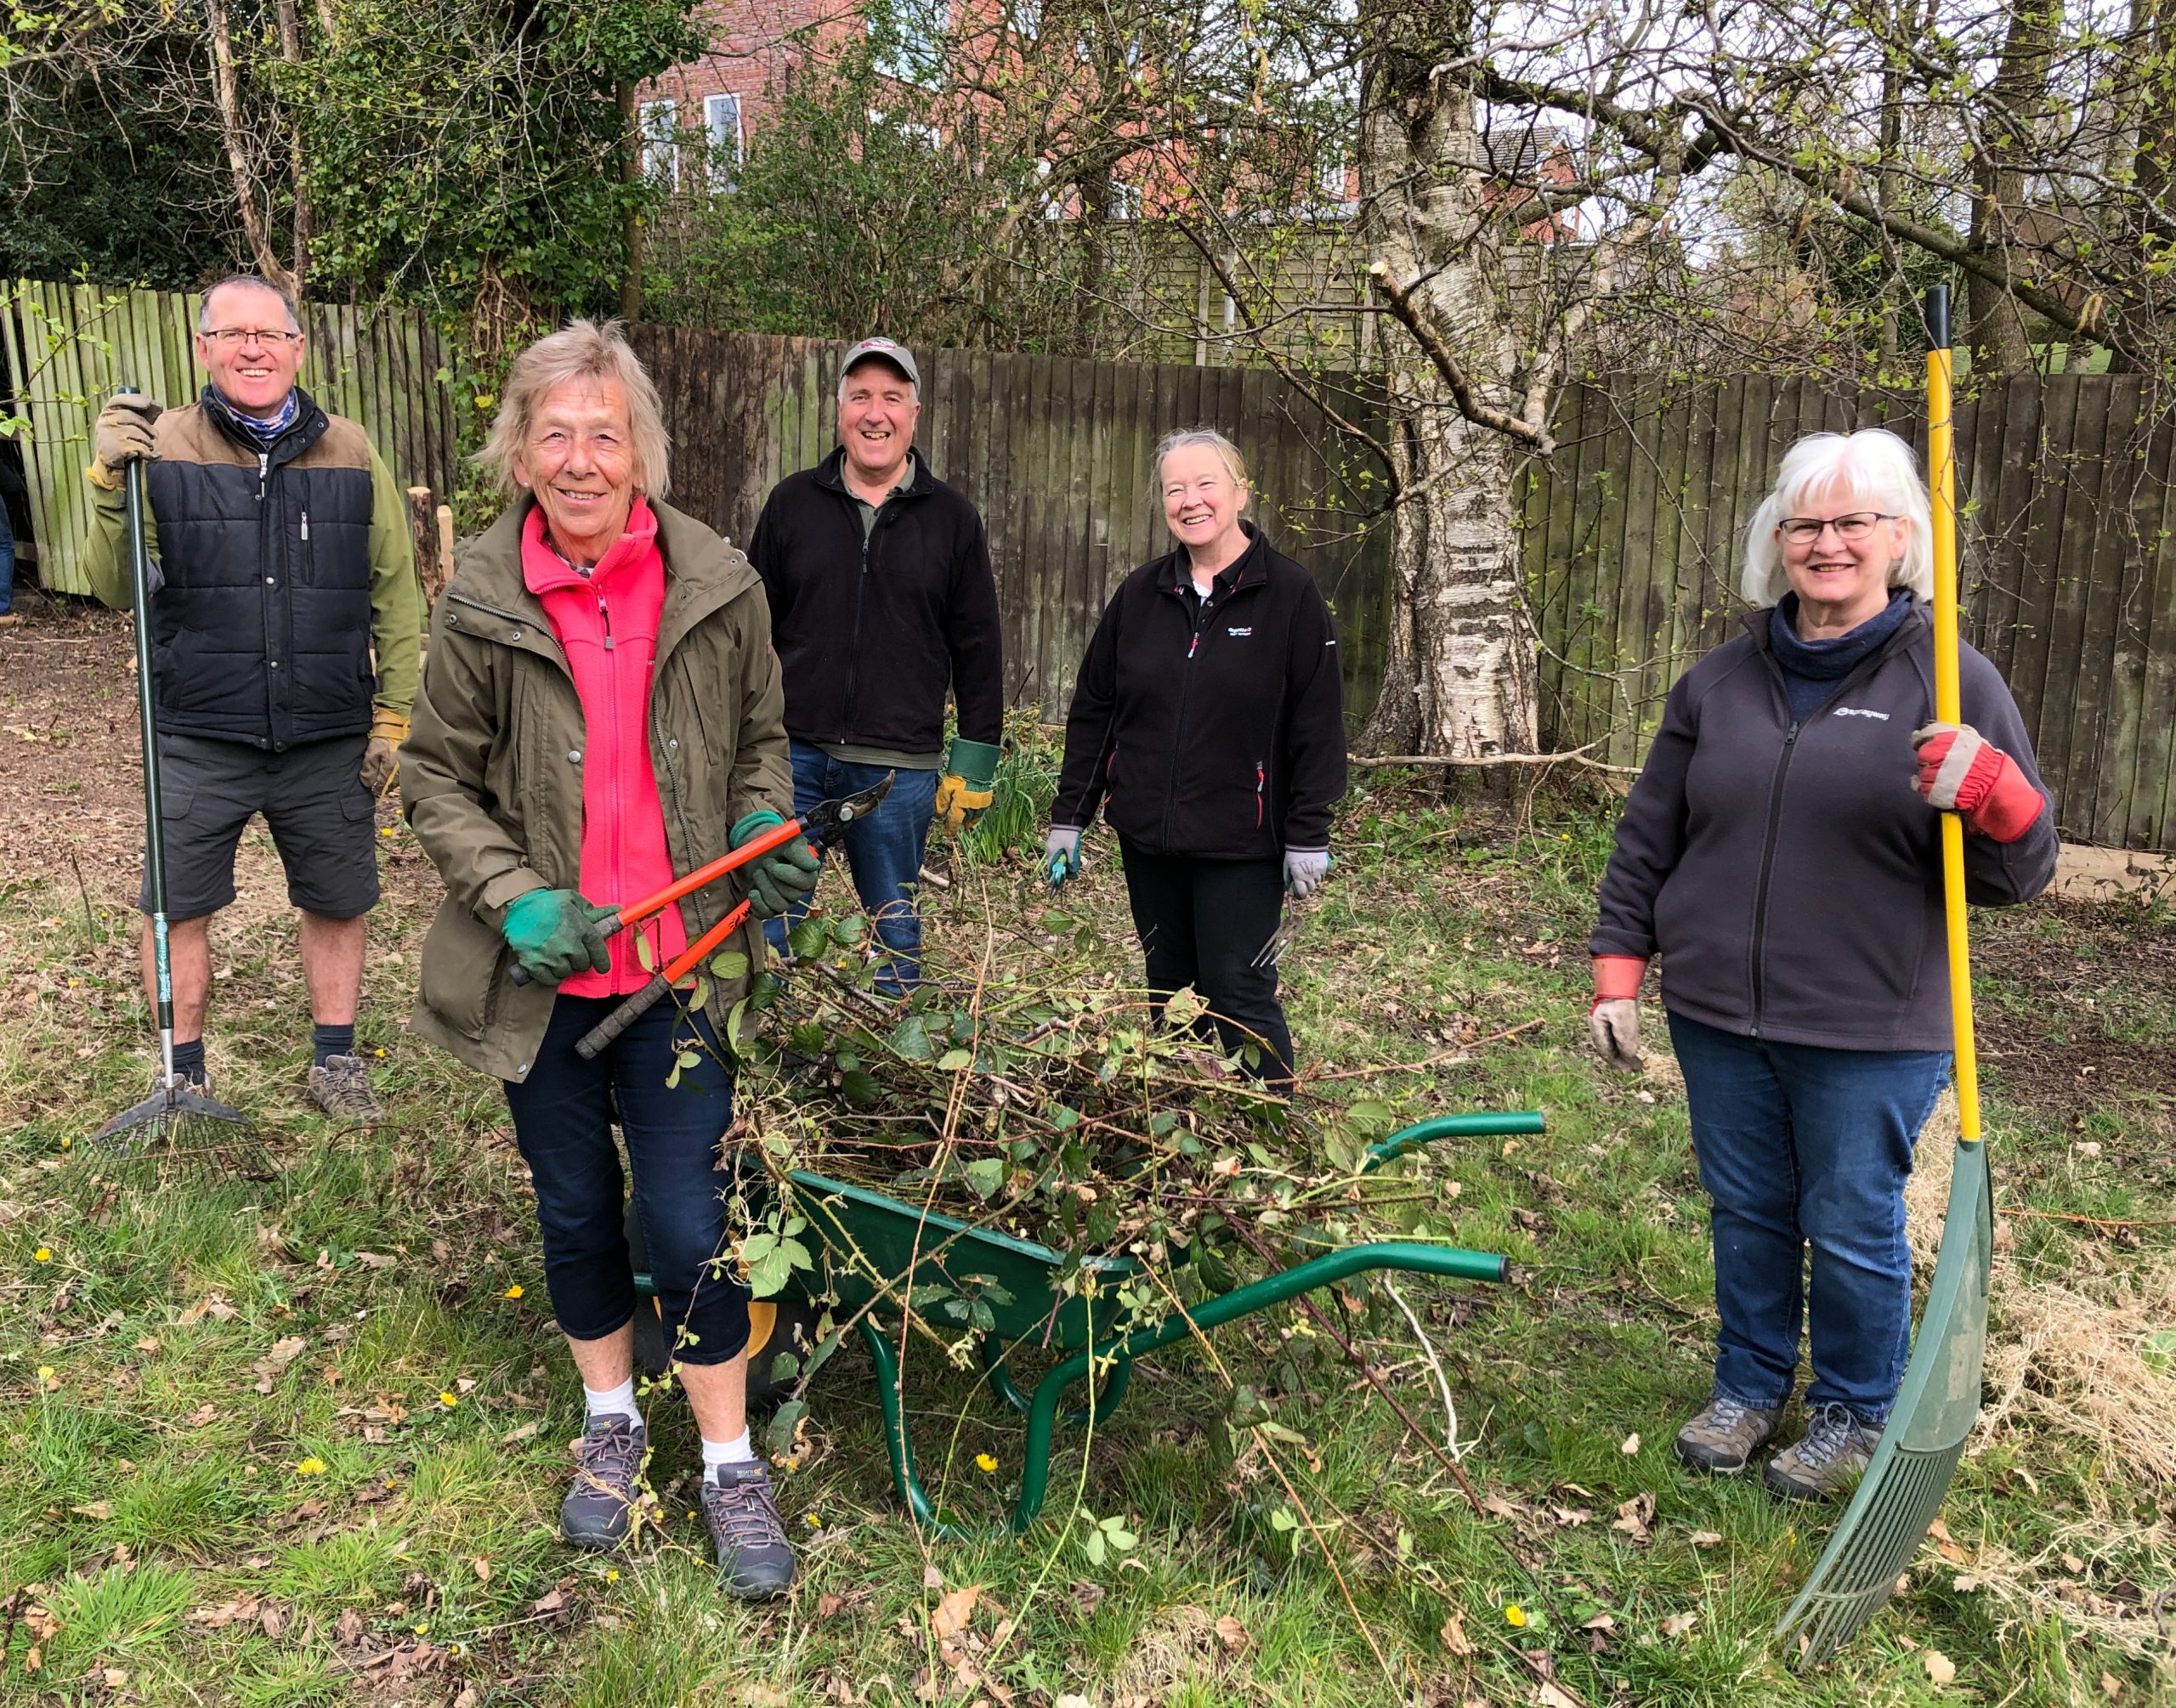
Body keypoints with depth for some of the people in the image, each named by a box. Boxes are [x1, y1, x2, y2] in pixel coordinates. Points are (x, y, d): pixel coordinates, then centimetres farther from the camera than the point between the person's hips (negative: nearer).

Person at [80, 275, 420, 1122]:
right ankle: (183, 1075, 27)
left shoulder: (349, 451, 2)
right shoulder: (162, 445, -2)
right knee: (177, 906, 8)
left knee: (337, 903, 11)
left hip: (328, 741, 1)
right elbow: (115, 590, -5)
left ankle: (335, 1060, 31)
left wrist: (393, 716, 3)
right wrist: (111, 484, -19)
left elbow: (395, 595, 5)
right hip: (197, 738, -1)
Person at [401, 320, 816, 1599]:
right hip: (543, 968, 1)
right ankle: (611, 1420, 40)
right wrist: (509, 893, -13)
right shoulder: (481, 604, -7)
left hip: (676, 964, -1)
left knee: (690, 1224, -1)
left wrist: (770, 831, -9)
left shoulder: (719, 586, -5)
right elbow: (437, 776, 1)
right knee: (576, 1212, 16)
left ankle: (732, 1461, 21)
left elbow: (761, 738, 10)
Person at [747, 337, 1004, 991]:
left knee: (896, 930, 9)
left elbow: (978, 648, 7)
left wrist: (974, 763, 3)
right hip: (792, 757, 1)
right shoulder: (793, 502, 8)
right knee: (767, 921, 2)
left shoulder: (952, 517, 6)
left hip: (901, 769, 0)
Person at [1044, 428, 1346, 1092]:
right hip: (1148, 837, 5)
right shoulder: (1140, 594, 6)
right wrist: (1069, 815, 6)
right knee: (1170, 992, 14)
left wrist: (1308, 836, -9)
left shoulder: (1290, 594, -6)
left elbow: (1317, 724, -7)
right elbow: (1092, 709, 9)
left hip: (1241, 841, -4)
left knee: (1240, 993, -2)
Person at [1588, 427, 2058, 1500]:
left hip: (1871, 1032, -3)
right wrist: (1618, 970, 5)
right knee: (1745, 1214, 17)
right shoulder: (1718, 684, 5)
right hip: (1718, 1017, 4)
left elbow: (2019, 875, -5)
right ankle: (1750, 1388, 39)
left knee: (1853, 1229, 9)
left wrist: (1993, 796, -27)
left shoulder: (1950, 681, -5)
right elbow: (1647, 839, 10)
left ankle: (1854, 1415, 33)